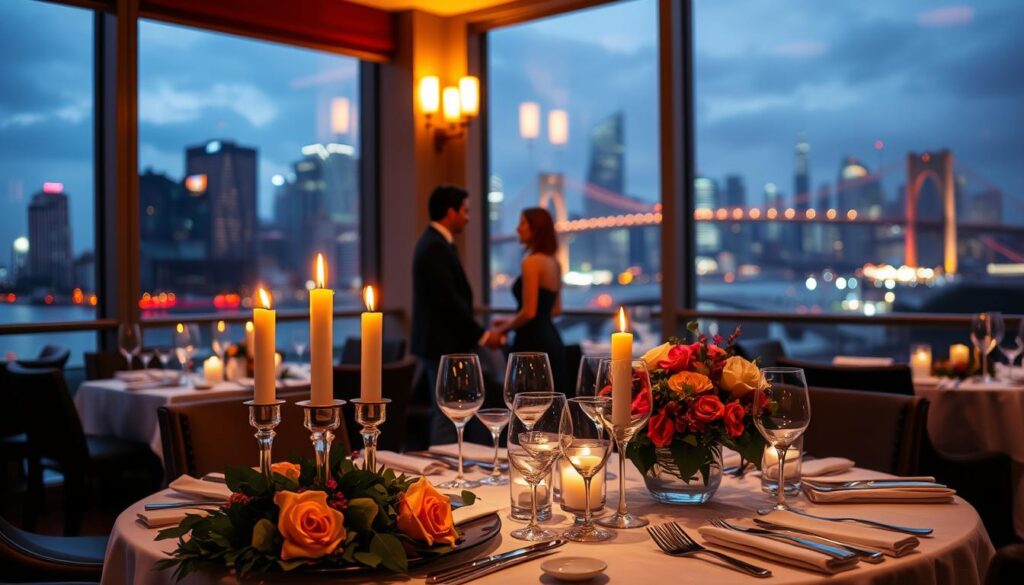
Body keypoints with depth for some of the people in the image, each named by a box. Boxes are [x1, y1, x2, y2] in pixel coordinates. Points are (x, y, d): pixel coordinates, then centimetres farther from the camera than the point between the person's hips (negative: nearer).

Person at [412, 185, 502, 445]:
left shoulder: (434, 243, 14)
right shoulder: (436, 248, -18)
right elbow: (449, 301, -22)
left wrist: (476, 331, 14)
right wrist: (482, 335, -15)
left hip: (439, 344, 11)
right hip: (444, 346, -11)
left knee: (442, 414, 16)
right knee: (447, 416, -6)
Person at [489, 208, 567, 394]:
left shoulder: (532, 261, -13)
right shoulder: (554, 263, 13)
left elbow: (529, 312, -18)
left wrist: (502, 330, -1)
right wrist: (511, 322, 21)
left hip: (533, 342, -9)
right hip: (551, 340, 9)